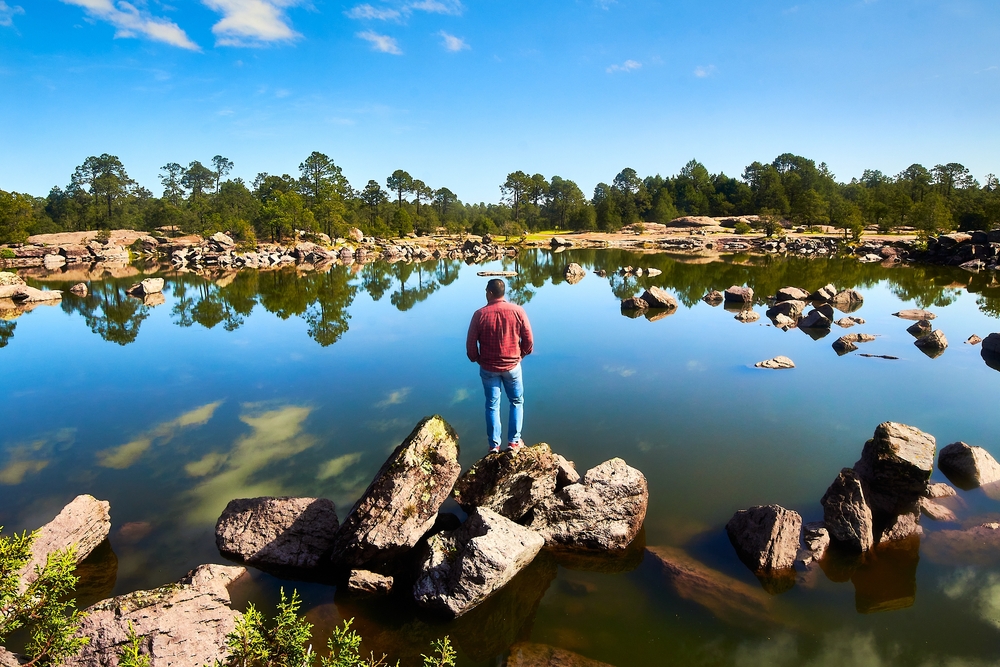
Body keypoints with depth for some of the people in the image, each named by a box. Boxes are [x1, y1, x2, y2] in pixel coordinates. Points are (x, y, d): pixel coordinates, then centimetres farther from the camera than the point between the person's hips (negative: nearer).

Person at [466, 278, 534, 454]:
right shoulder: (517, 311, -10)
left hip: (488, 368, 0)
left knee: (492, 405, 12)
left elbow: (471, 344, -8)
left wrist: (476, 359, 11)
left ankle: (494, 445, 15)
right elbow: (528, 340, -6)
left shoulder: (480, 314, -13)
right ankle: (514, 442, 16)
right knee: (517, 402, 17)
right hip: (512, 366, 0)